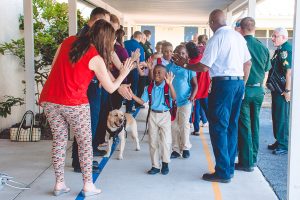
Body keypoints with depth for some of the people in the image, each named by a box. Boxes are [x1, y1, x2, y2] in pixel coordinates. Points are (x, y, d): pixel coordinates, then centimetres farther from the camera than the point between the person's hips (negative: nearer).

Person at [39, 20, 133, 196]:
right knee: (85, 142, 10)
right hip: (75, 103, -5)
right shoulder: (96, 59, -7)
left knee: (59, 140, 14)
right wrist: (124, 73, 15)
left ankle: (59, 184, 18)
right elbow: (111, 88, 0)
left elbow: (54, 66, 13)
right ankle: (88, 185, 13)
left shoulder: (69, 41, 6)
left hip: (49, 100, 5)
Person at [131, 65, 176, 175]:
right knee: (153, 141, 8)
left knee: (166, 141, -4)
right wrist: (132, 95, -13)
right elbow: (142, 101, 3)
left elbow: (174, 98, -28)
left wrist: (170, 84, -44)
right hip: (153, 115, 4)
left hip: (165, 115, -4)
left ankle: (165, 163, 18)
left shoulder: (168, 87, -11)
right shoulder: (149, 88, 2)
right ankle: (155, 166, 19)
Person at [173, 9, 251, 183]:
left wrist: (185, 65, 2)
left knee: (219, 127, -1)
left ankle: (223, 172, 2)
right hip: (239, 83, 8)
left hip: (223, 83, -7)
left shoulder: (217, 38, -10)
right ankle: (229, 168, 21)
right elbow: (248, 63, 15)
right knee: (232, 126, 13)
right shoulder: (238, 36, 12)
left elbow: (204, 67, -13)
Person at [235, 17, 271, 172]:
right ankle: (253, 158, 23)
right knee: (254, 123, 14)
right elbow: (266, 72, 11)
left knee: (244, 126, 1)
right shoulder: (263, 47, 4)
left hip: (243, 90, -5)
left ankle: (247, 162, 5)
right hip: (259, 90, 5)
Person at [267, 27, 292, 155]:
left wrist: (287, 90, -25)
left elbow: (290, 71, -23)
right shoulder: (280, 49, 15)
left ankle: (284, 145, 5)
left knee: (282, 117, -4)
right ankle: (279, 141, 27)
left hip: (283, 90, -10)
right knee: (276, 116, 16)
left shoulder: (286, 49, -17)